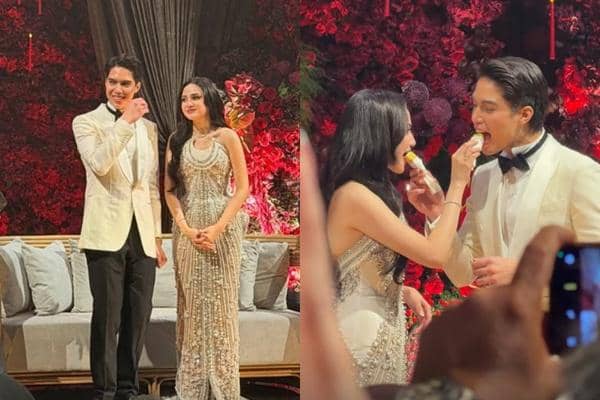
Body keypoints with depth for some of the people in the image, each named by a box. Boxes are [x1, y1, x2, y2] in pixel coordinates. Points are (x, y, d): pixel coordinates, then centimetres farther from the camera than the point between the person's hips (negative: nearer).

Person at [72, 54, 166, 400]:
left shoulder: (149, 128, 15)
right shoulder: (86, 122, 2)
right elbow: (98, 164, -18)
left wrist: (157, 236, 14)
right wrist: (125, 121, -17)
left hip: (142, 234, 4)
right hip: (107, 232, -4)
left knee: (138, 316, 6)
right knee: (107, 318, -3)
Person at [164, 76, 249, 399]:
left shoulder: (227, 137, -1)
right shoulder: (177, 140, 7)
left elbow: (242, 188, -4)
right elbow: (169, 190, 4)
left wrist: (218, 227, -14)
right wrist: (185, 228, -10)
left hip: (223, 226, -2)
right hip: (187, 229, 2)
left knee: (220, 302, 2)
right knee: (192, 303, 5)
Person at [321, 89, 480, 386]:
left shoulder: (365, 190, 9)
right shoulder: (355, 195, -21)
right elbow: (435, 254, -20)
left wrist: (404, 291, 6)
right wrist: (457, 184, -14)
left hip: (377, 329, 9)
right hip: (365, 334, -9)